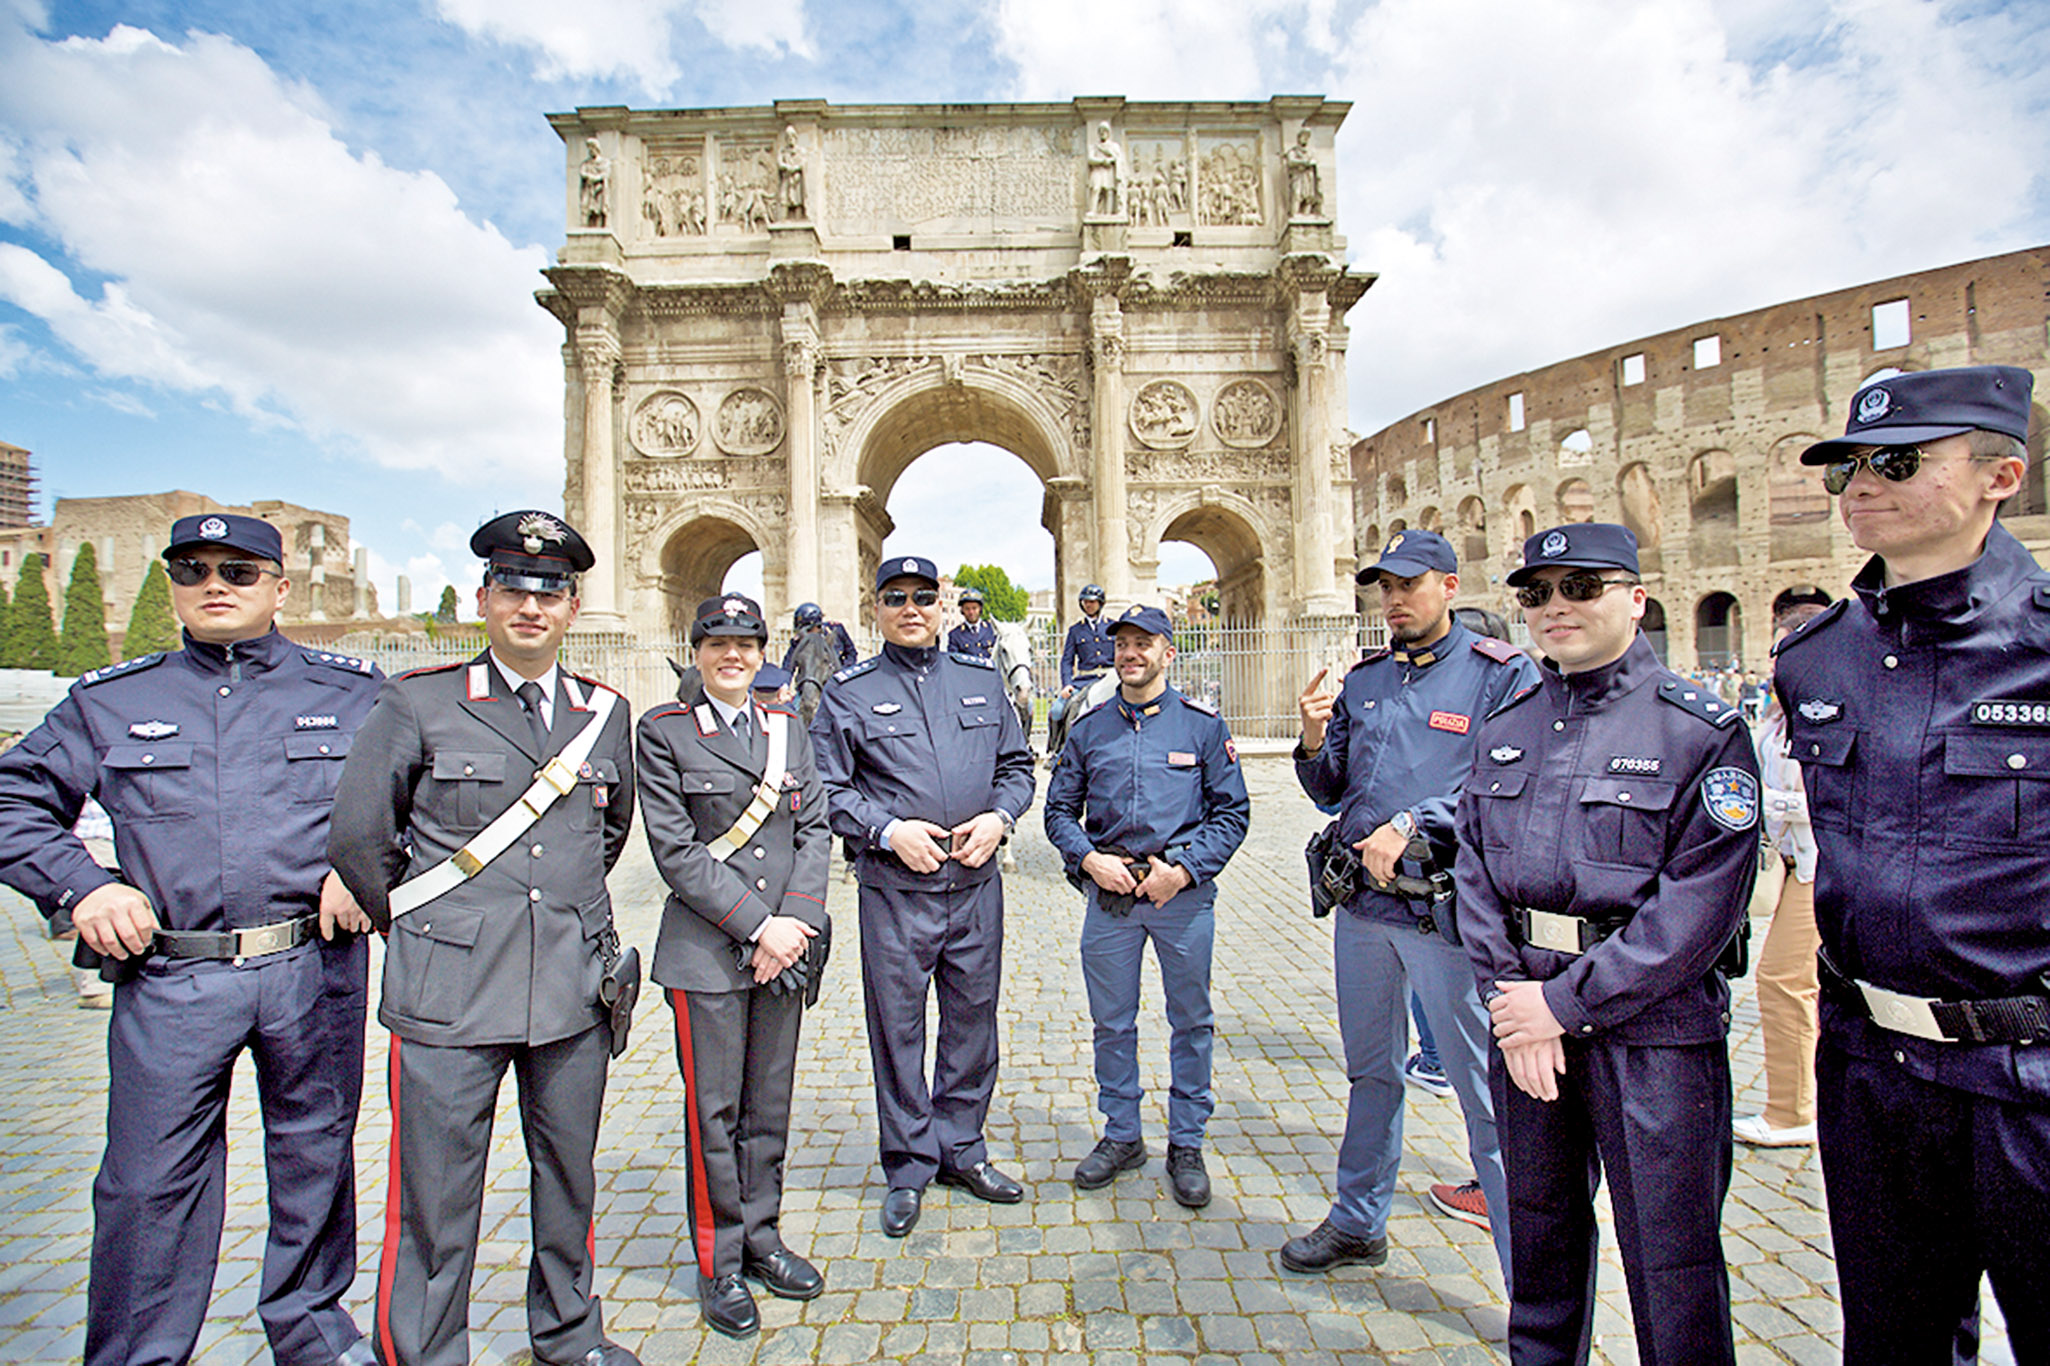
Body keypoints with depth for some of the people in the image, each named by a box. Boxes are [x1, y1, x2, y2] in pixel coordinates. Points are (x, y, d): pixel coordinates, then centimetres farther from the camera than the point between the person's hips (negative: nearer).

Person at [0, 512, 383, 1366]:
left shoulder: (351, 693, 4)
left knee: (314, 1157, 14)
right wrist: (80, 884, -3)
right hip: (169, 981, 1)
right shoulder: (108, 702, 9)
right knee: (150, 1179, 6)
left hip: (314, 968, 0)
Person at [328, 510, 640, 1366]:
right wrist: (418, 930, 10)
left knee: (569, 1178, 18)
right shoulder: (419, 703, -4)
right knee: (434, 1198, 7)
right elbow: (357, 838, 3)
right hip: (449, 996, -3)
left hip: (576, 991, 4)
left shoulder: (605, 712, 6)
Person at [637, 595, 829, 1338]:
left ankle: (761, 1237, 32)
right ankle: (719, 1264, 24)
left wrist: (796, 921, -7)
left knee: (770, 1106, 14)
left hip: (785, 945, 4)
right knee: (714, 1111, 6)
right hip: (707, 952, -4)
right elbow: (676, 851, -10)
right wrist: (756, 926, -14)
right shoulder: (663, 731, -3)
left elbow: (815, 830, 6)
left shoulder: (787, 728, 10)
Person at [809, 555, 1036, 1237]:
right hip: (894, 892, -3)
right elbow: (827, 790, -3)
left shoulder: (981, 680, 9)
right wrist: (888, 830, -16)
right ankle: (909, 1168, 27)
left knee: (973, 1021, 14)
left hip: (977, 886, 3)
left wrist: (999, 816, -6)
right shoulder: (848, 693, 0)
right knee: (898, 1031, 7)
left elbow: (1016, 765, 13)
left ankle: (962, 1149, 34)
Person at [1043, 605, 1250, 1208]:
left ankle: (1187, 1145, 27)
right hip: (1108, 893, 2)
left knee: (1191, 1022, 9)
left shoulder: (1203, 726, 0)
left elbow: (1232, 813, 0)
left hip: (1183, 894, -2)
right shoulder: (1088, 730, 6)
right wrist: (1089, 859, -8)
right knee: (1112, 1023, 12)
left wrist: (1183, 868, -12)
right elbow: (1059, 810, 10)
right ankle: (1121, 1136, 30)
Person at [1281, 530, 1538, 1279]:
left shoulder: (1503, 673, -4)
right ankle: (1358, 1223, 37)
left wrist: (1408, 829, -23)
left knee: (1485, 1092, 1)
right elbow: (1330, 791, 11)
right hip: (1362, 903, 6)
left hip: (1448, 907, -6)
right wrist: (1314, 740, -8)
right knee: (1371, 1072, 20)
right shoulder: (1363, 680, 10)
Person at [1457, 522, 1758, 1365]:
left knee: (1670, 1260, 8)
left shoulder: (1704, 732, -9)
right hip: (1528, 1017, 5)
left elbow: (1699, 904, -16)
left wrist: (1566, 1002, -16)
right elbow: (1473, 873, 4)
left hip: (1652, 1031, -4)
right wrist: (1509, 996, -7)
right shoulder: (1505, 729, 6)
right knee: (1540, 1227, 22)